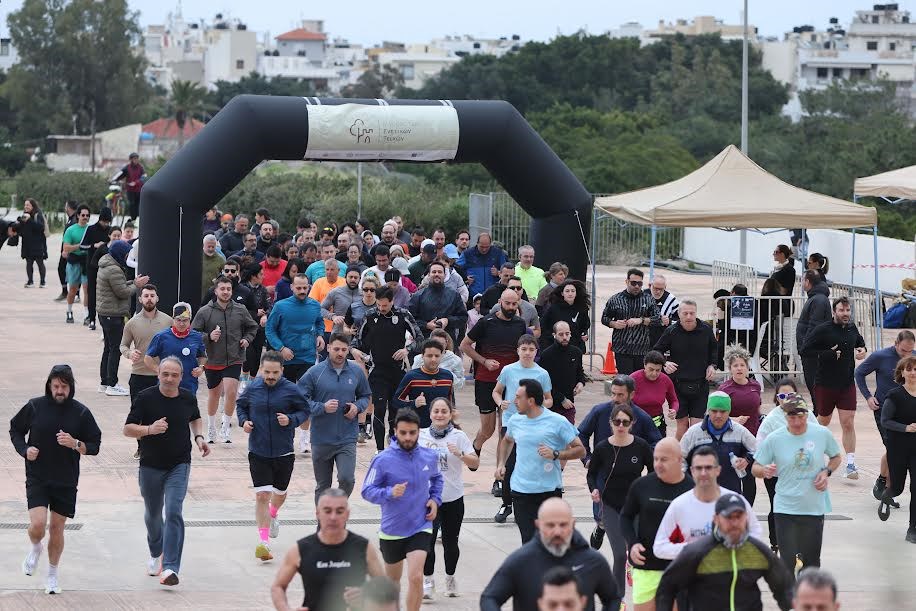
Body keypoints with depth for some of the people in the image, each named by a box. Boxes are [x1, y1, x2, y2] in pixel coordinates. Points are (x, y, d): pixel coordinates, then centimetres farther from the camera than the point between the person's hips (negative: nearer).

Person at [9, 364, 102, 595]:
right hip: (37, 478, -1)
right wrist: (24, 449, -7)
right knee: (38, 524, -15)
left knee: (57, 529, 8)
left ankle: (52, 574, 28)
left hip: (66, 481, 1)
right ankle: (35, 548, 21)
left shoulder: (81, 412, -4)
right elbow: (15, 429, 10)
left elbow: (94, 446, 1)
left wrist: (75, 444, -19)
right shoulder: (35, 407, -5)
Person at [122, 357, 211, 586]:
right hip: (151, 466, 0)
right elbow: (127, 429, -12)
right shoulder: (146, 398, -10)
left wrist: (199, 437, 4)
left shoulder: (188, 398, 0)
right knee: (153, 514, 17)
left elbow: (195, 418, 23)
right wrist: (149, 429, -29)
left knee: (174, 513, -16)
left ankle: (170, 568, -20)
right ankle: (156, 554, 45)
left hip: (179, 466, 0)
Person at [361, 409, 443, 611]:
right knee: (392, 580, 18)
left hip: (420, 528, 0)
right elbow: (367, 491, -11)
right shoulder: (383, 460, -14)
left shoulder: (430, 457, -3)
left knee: (416, 577, -16)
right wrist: (390, 493, -29)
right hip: (392, 531, 0)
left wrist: (435, 499, 3)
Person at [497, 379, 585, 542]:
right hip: (521, 490, 3)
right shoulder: (515, 421, 7)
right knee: (528, 540, -3)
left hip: (550, 490, -3)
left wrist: (555, 454, -18)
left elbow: (580, 450, -5)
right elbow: (507, 441, 30)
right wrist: (501, 464, 16)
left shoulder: (557, 422, -7)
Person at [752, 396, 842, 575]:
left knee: (811, 562, 11)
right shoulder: (774, 439, -7)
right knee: (787, 562, -5)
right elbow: (755, 468, 0)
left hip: (814, 508, 2)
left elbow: (836, 457, 14)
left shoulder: (822, 434, -3)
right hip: (785, 508, -2)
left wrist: (827, 472, -6)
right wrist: (764, 470, -24)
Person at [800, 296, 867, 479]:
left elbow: (860, 342, 26)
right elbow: (805, 350, -13)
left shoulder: (852, 329, 5)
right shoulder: (823, 330, -12)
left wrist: (862, 351, 3)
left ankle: (850, 464, -7)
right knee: (824, 420, 16)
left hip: (847, 384, 3)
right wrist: (827, 354, -21)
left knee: (848, 423, -6)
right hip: (825, 384, -3)